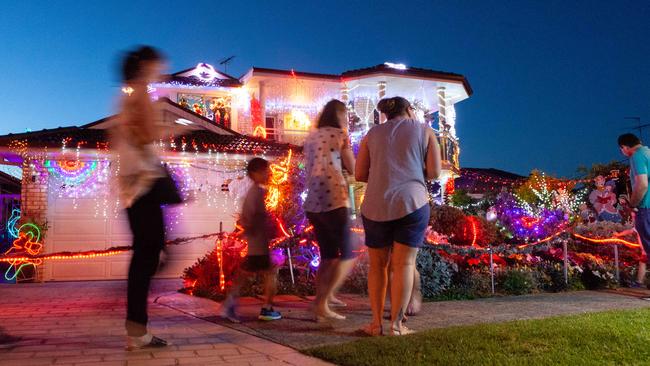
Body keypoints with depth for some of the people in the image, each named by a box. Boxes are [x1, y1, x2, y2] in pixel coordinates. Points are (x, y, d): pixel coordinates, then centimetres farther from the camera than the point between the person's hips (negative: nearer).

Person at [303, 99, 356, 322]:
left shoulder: (311, 137, 18)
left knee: (328, 256, 18)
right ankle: (322, 302, -9)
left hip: (312, 203, 7)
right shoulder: (340, 134, 1)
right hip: (334, 201, -7)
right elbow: (353, 168, 2)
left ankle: (323, 299, 22)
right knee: (347, 257, 1)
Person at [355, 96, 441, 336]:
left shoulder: (373, 134, 15)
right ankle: (396, 325, 0)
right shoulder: (425, 131, 11)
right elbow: (434, 172, 2)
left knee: (378, 265, 13)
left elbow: (359, 174, 10)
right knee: (404, 264, 3)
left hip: (376, 207, 2)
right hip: (411, 203, -2)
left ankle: (376, 323, 11)